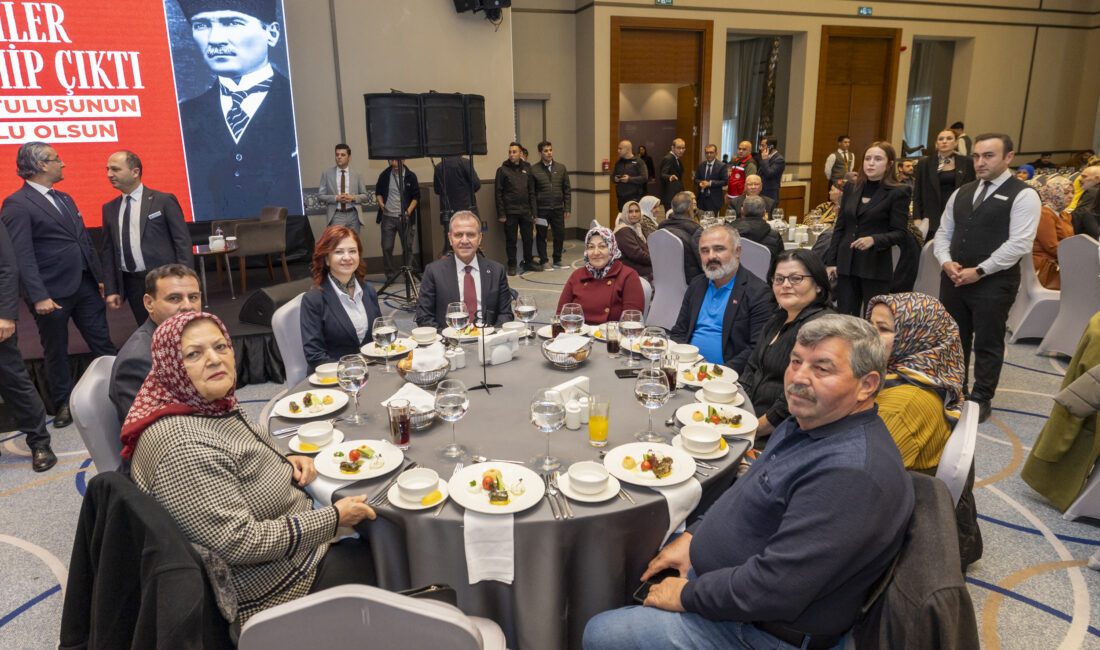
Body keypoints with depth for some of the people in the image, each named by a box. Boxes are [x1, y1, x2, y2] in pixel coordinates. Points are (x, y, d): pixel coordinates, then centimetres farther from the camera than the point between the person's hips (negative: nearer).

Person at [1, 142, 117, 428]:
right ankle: (63, 406, 22)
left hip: (86, 286, 6)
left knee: (103, 344, 8)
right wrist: (38, 296, -20)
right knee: (56, 353, 9)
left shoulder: (64, 199, 15)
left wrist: (100, 278, 12)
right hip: (53, 294, -6)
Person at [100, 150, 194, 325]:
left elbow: (183, 242, -5)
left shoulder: (164, 201, -2)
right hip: (131, 284, 4)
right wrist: (111, 290, 8)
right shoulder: (109, 208, 13)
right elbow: (108, 251, 15)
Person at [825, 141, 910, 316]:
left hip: (876, 268, -4)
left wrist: (874, 240, -25)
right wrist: (831, 262, 7)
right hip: (847, 264, 4)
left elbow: (900, 234, -6)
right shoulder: (851, 189, 11)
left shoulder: (897, 193, -3)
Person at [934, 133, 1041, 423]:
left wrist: (978, 271, -18)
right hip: (954, 278, 6)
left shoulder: (1022, 195, -7)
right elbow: (943, 232, 14)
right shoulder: (961, 193, 12)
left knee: (988, 344, 5)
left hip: (994, 283, -6)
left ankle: (981, 400, 19)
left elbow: (1019, 243, -15)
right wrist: (946, 262, -5)